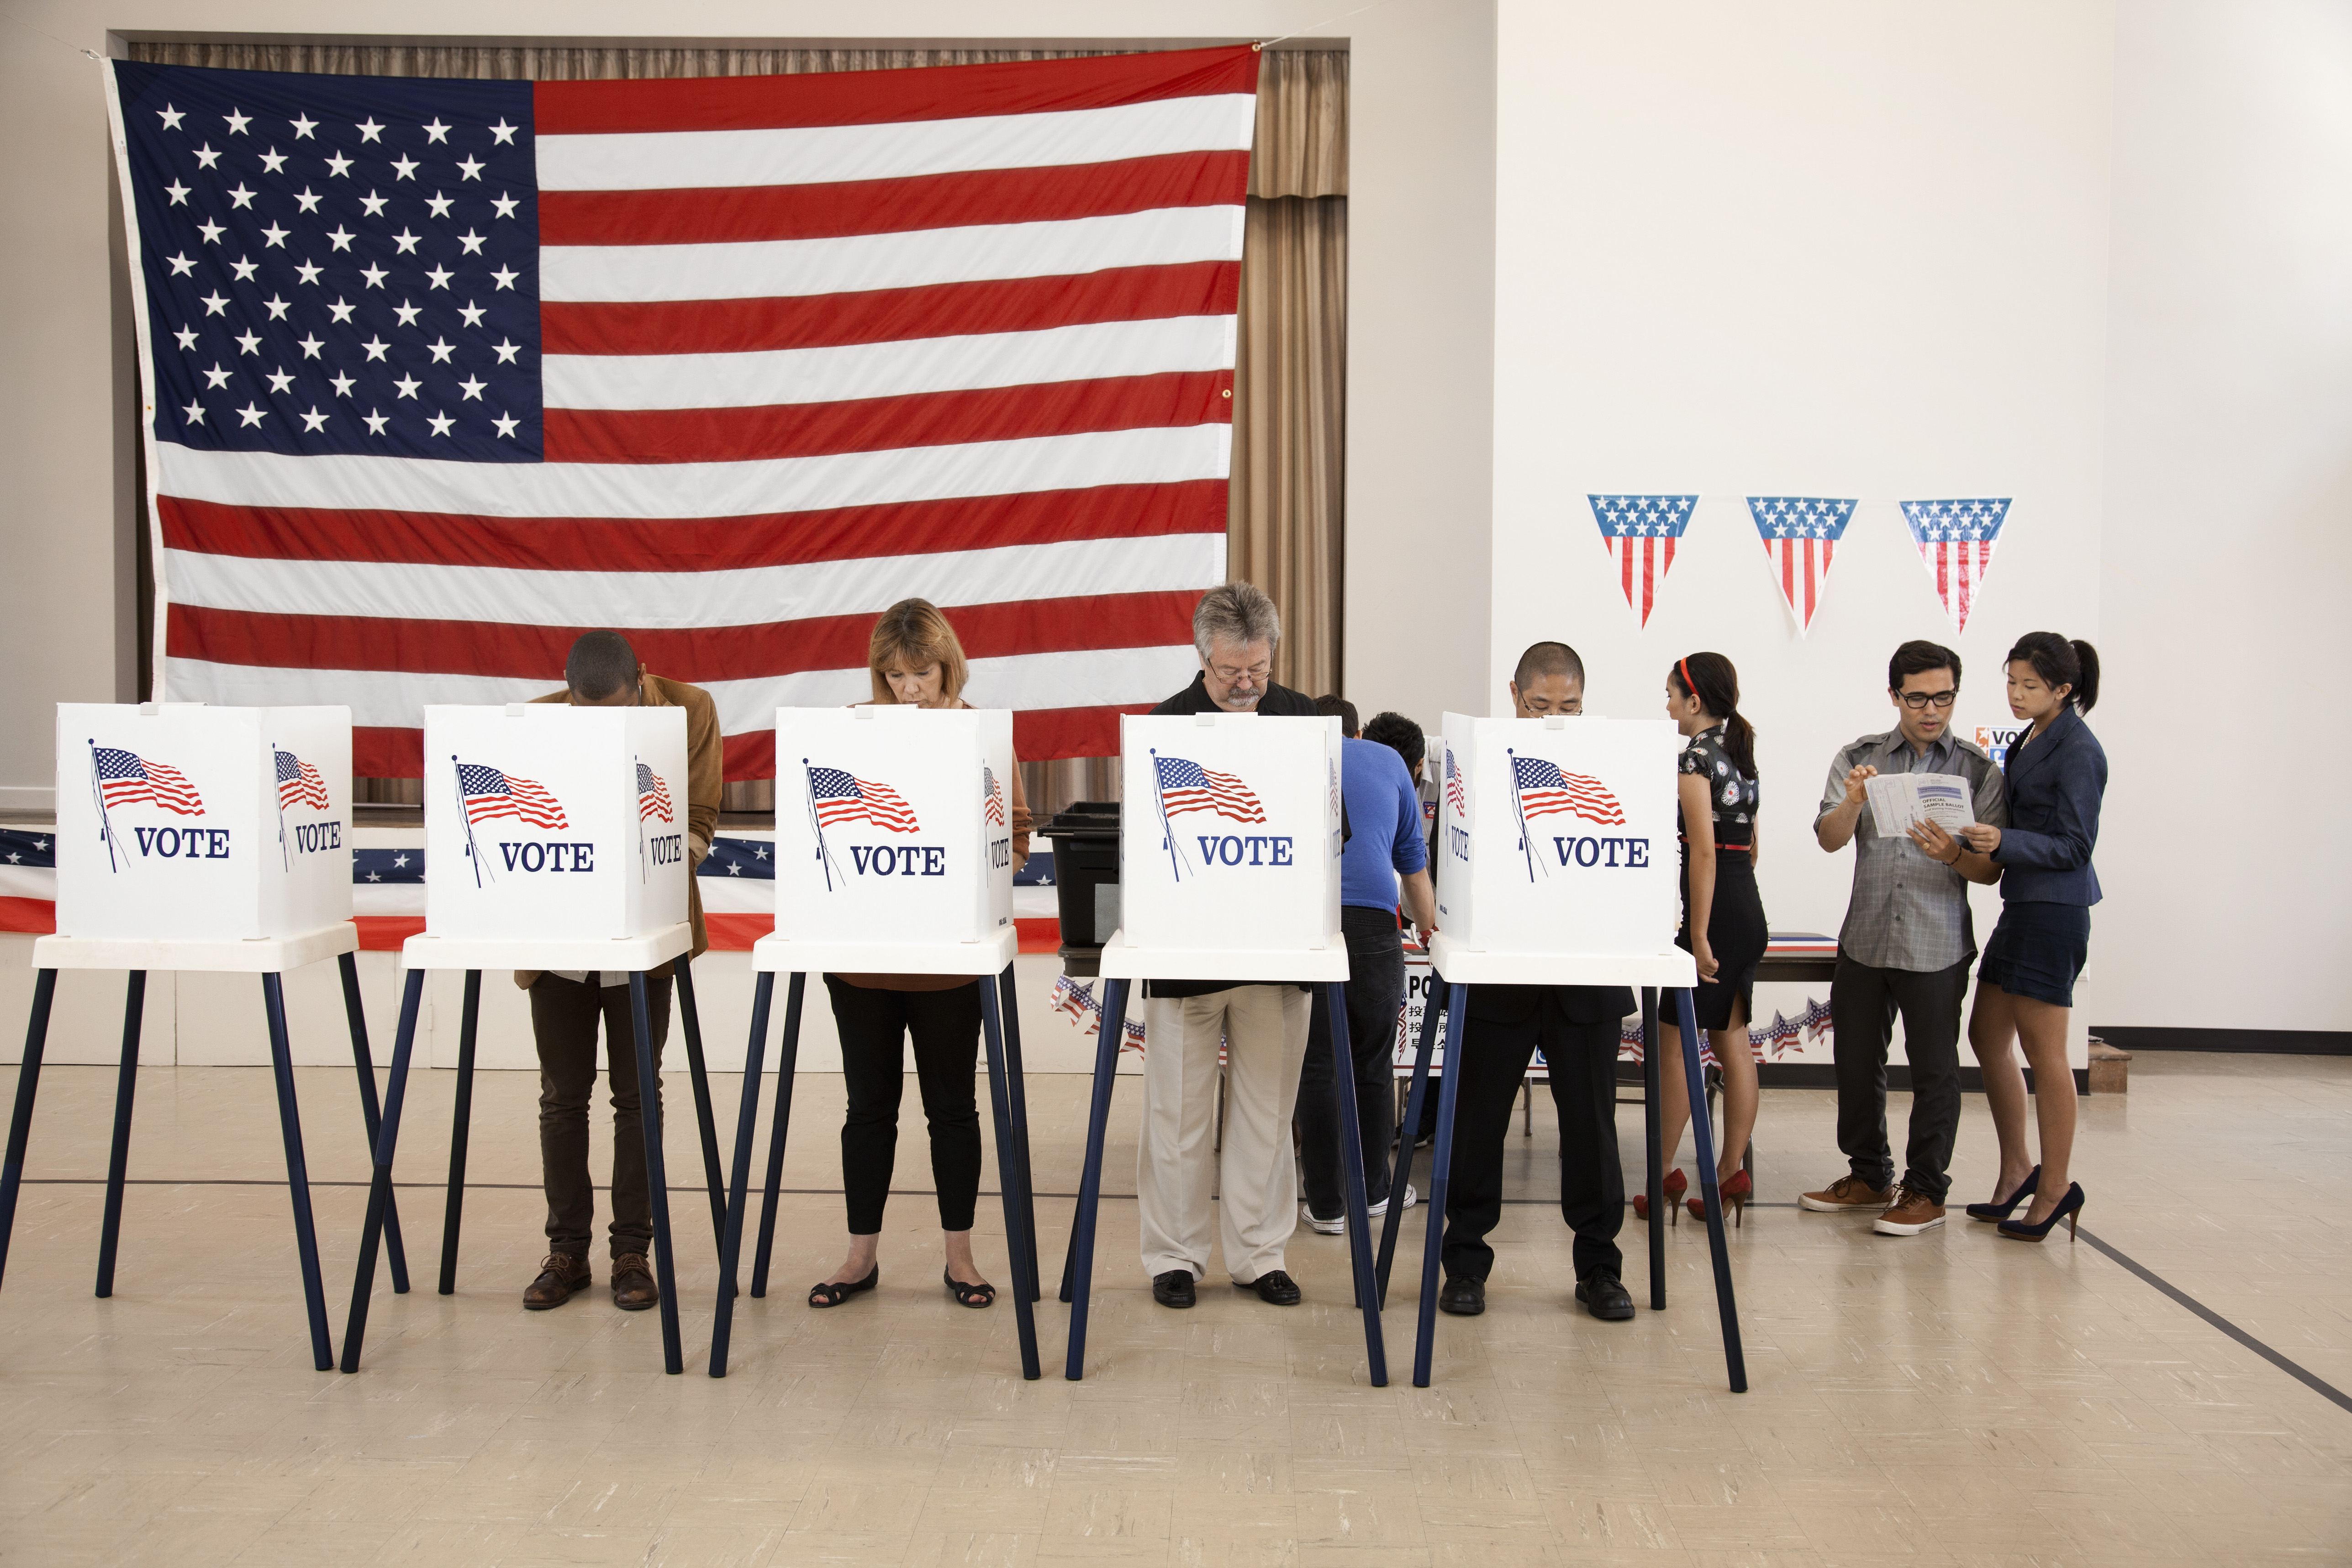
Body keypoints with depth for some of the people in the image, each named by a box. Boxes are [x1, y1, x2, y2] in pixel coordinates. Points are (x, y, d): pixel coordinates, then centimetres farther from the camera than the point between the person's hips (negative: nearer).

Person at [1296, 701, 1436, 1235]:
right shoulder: (1388, 761, 21)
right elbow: (1413, 859, 25)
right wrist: (1434, 934, 34)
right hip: (1373, 919, 0)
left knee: (1317, 1066, 4)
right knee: (1373, 1064, 13)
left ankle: (1326, 1204, 7)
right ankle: (1372, 1190, 25)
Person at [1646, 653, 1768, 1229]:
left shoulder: (1695, 757, -12)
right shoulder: (1741, 753, 15)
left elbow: (1703, 850, -19)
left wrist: (1698, 934, -19)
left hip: (1714, 907, -9)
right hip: (1748, 910, 9)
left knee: (1674, 1045, 0)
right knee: (1733, 1044, 9)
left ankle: (1664, 1176, 5)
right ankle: (1732, 1175, 11)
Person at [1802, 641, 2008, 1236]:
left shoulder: (1979, 769, 1)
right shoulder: (1859, 759, 6)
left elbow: (1991, 869, -1)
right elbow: (1829, 839, -6)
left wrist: (1953, 855, -22)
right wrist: (1853, 801, -25)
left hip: (1938, 946, -3)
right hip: (1864, 937, 3)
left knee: (1934, 1068, 3)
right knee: (1856, 1059, 11)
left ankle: (1926, 1189, 17)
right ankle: (1869, 1175, 28)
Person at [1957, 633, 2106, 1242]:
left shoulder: (2078, 750, -14)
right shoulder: (2032, 741, 13)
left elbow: (2073, 846, -16)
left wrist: (2003, 842, -28)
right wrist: (1984, 837, 7)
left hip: (2054, 910, -10)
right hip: (2023, 904, 10)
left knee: (2044, 1051, -1)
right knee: (1987, 1037, 13)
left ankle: (2055, 1187, 10)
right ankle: (2016, 1172, 24)